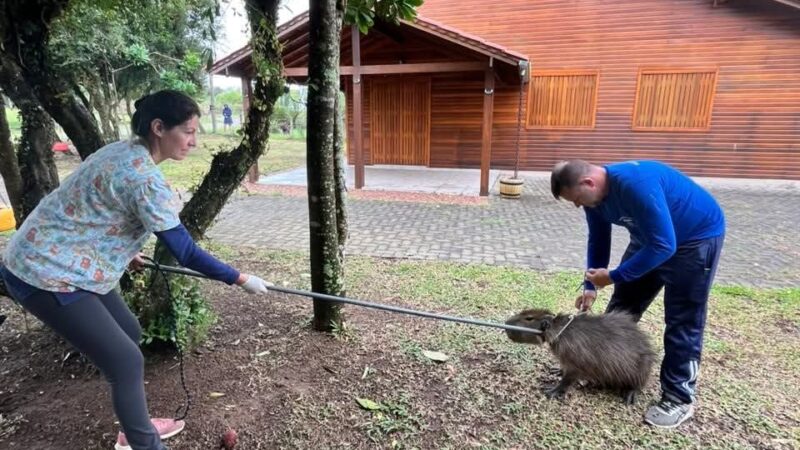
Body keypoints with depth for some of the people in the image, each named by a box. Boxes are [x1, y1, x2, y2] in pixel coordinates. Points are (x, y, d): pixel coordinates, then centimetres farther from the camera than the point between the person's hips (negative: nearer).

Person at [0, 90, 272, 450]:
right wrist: (241, 279, -17)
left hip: (64, 262, 10)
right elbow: (186, 254, -25)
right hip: (47, 274, -10)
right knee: (126, 360, -5)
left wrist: (125, 252, 23)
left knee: (129, 333, 18)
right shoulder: (144, 177, -26)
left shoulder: (125, 152, 3)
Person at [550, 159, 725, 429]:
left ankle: (679, 398, 9)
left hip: (697, 237, -8)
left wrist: (613, 276, -29)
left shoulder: (636, 184, -37)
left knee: (683, 321, -5)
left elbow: (664, 245, -35)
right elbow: (598, 241, 3)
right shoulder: (595, 194, -11)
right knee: (622, 307, 11)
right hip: (651, 236, 8)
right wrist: (591, 285, -3)